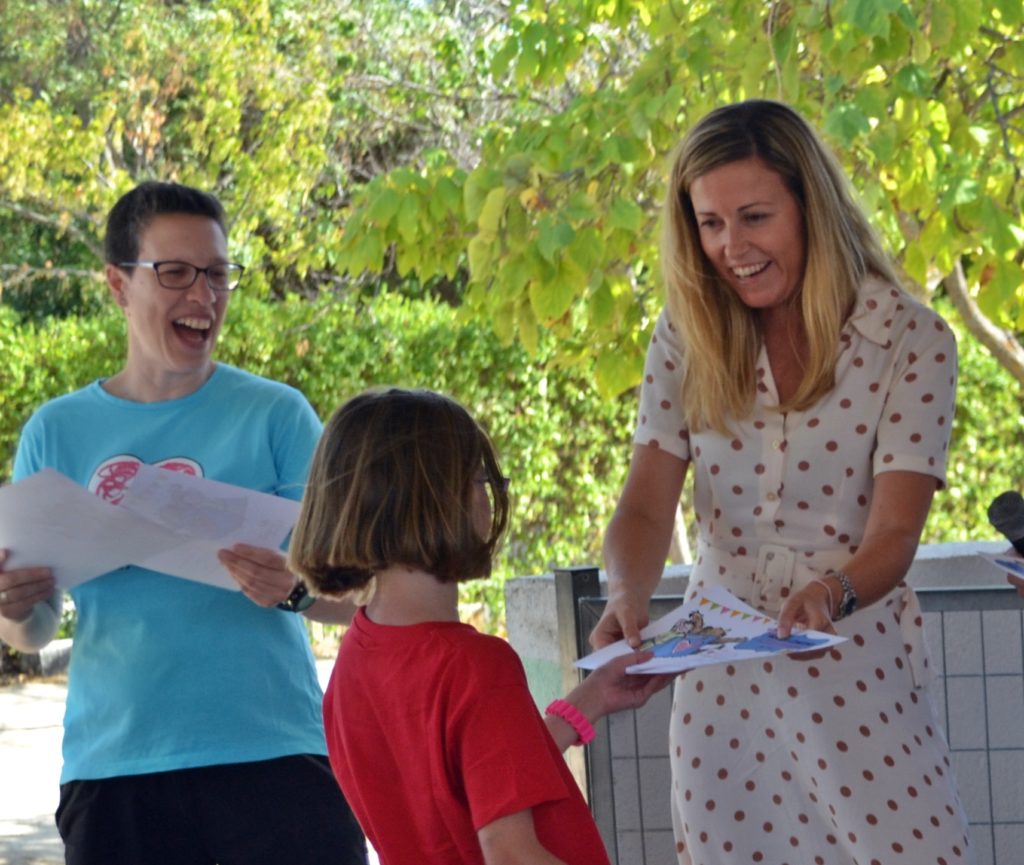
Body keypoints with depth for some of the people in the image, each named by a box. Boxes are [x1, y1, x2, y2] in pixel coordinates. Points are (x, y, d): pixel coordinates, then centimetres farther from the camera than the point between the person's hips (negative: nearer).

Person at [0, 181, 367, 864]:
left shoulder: (275, 414, 3)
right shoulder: (58, 432, 9)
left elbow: (355, 593, -1)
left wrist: (296, 590, -22)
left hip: (274, 756, -2)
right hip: (113, 773, 2)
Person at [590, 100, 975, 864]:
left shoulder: (912, 342, -9)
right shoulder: (687, 338, 0)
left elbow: (894, 535, -15)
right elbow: (646, 508, -6)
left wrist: (833, 593, -36)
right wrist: (628, 596, -27)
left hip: (857, 672, -3)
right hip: (721, 677, 3)